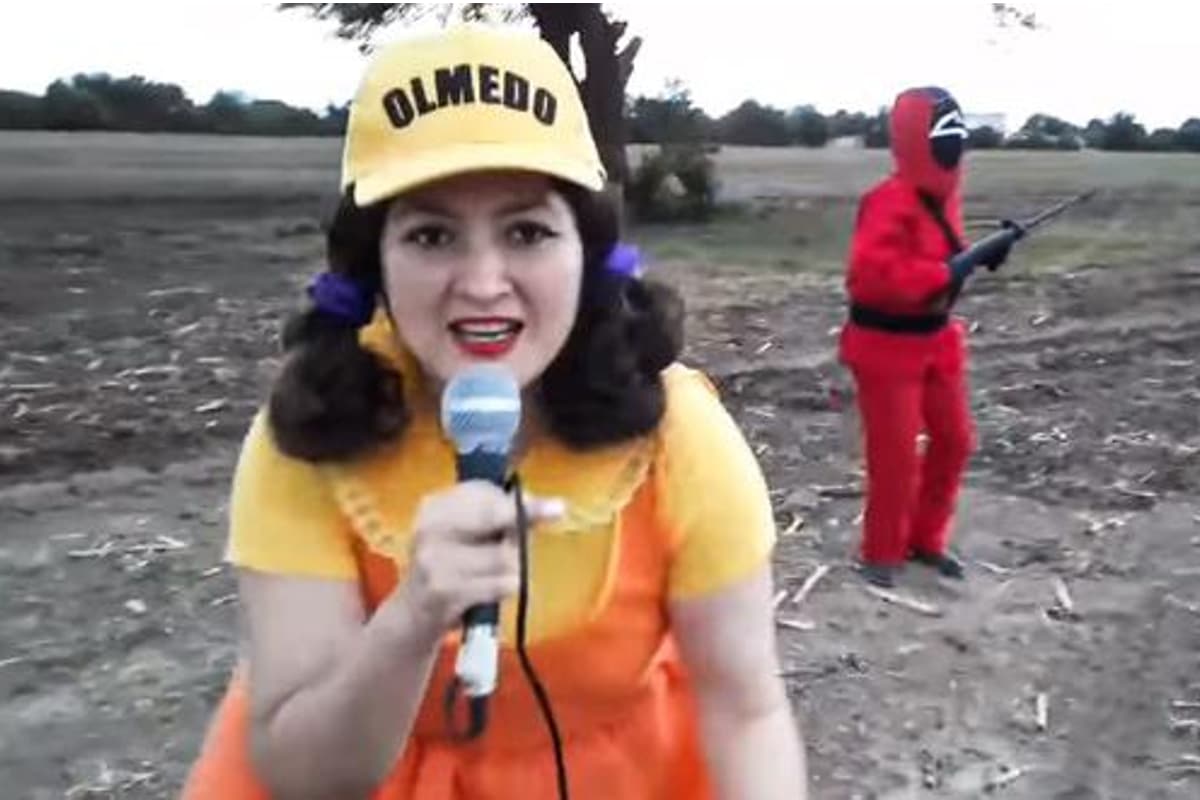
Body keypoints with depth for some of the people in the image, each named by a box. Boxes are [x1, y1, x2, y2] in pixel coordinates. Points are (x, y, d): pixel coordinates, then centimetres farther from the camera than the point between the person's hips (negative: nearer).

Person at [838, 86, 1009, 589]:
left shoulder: (943, 195, 7)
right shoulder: (889, 203, -22)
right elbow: (869, 270, -35)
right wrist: (944, 274, -32)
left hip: (936, 338, 9)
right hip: (886, 345, -9)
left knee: (954, 441, 14)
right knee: (896, 454, -2)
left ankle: (926, 540, 30)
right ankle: (882, 553, 17)